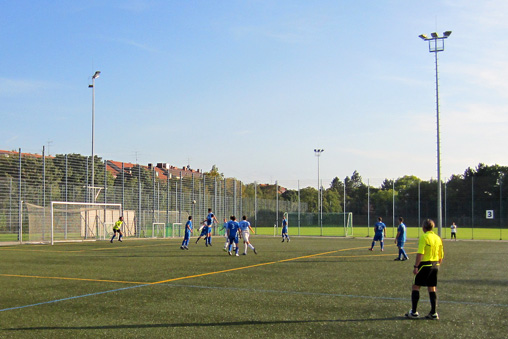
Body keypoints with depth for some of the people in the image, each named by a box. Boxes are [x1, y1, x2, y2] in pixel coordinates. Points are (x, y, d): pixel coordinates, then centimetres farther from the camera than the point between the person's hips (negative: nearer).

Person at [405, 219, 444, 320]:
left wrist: (416, 266, -17)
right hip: (435, 265, 7)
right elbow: (441, 255, 12)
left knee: (416, 286, 4)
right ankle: (433, 313, 11)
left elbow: (420, 253, -19)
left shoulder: (424, 237, -12)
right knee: (432, 289, 12)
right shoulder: (438, 238, 9)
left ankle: (414, 312, 5)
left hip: (425, 265, -6)